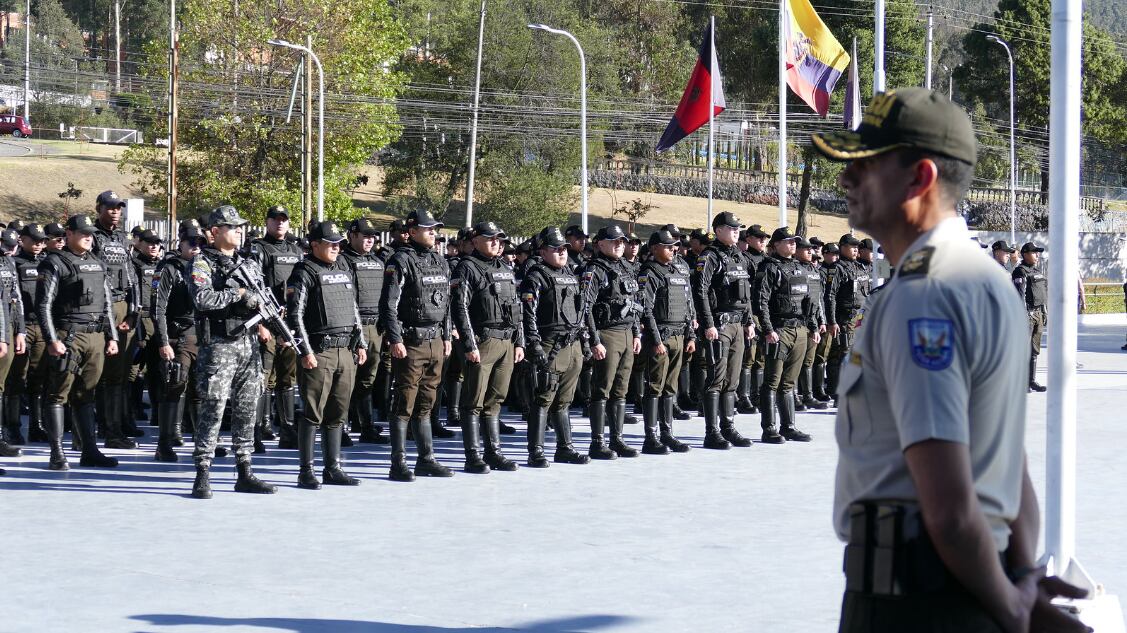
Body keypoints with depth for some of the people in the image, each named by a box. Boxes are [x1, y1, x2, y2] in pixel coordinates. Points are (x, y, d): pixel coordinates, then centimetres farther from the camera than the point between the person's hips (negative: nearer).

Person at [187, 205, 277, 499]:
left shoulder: (250, 264, 16)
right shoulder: (202, 263, -4)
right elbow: (202, 298, -20)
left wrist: (262, 322, -2)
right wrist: (238, 294, -15)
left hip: (249, 345, 7)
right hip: (219, 346, -6)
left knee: (246, 410, 9)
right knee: (212, 409, -8)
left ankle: (244, 474, 15)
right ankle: (203, 477, -5)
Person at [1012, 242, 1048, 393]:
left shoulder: (1037, 272, 19)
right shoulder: (1021, 271, -9)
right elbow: (1020, 294, -18)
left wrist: (1045, 313, 20)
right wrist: (1024, 315, -24)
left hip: (1038, 314, 9)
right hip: (1027, 314, -9)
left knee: (1034, 350, 11)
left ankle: (1032, 380, 15)